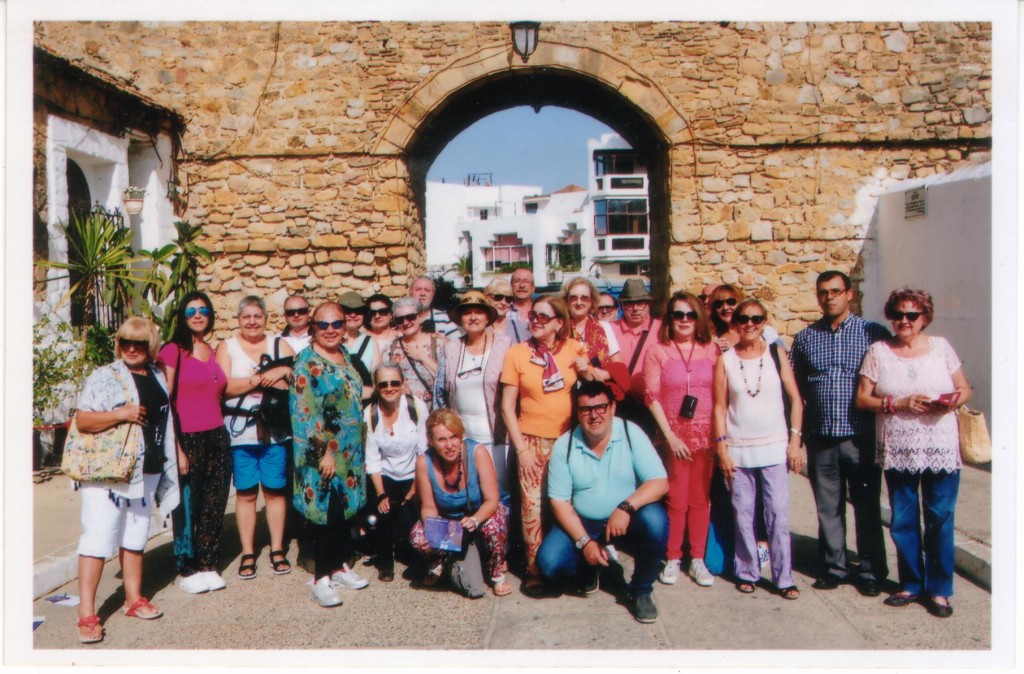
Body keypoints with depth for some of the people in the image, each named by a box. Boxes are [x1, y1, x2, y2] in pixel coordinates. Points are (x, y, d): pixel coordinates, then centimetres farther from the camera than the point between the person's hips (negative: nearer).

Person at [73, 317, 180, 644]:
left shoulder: (158, 377, 12)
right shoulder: (104, 377, -6)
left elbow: (166, 422, 23)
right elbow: (82, 421, -13)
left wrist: (175, 455, 19)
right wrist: (121, 414, -23)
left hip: (146, 472, 6)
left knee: (135, 537, 14)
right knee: (97, 539, -7)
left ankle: (134, 599, 24)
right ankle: (86, 615, -4)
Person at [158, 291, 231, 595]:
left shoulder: (214, 352, 13)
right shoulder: (173, 351, -7)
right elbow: (165, 403, -11)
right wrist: (176, 449, -14)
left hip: (218, 437, 6)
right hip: (188, 440, -6)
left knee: (214, 507, 9)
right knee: (187, 508, 3)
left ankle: (208, 566, 21)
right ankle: (187, 570, 17)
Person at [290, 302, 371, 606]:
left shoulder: (345, 355, 11)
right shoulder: (307, 362, -12)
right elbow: (305, 413, -17)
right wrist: (324, 452, -19)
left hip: (350, 449, 7)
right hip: (322, 451, -7)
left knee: (347, 508, 13)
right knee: (325, 510, -2)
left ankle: (340, 566, 27)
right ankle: (321, 577, 9)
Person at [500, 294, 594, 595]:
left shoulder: (575, 349, 3)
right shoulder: (517, 353, -1)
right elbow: (507, 406, -1)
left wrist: (588, 373, -6)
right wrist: (521, 448, -6)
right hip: (532, 439, -1)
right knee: (533, 507, -4)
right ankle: (535, 570, 11)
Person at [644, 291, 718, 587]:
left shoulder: (712, 350, 5)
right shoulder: (657, 351, 0)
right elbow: (652, 396, -3)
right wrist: (669, 435, -8)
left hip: (706, 435, 2)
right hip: (673, 436, -2)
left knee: (701, 499, 8)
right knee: (676, 500, 2)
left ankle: (697, 560, 18)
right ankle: (672, 559, 16)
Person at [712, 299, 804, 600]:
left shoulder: (776, 354, 2)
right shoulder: (725, 360, 2)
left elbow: (795, 399, 5)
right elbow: (720, 407, 3)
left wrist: (795, 440, -1)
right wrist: (722, 447, -3)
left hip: (774, 447, 0)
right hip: (738, 448, 0)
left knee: (778, 513, -2)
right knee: (743, 514, 5)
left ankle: (783, 577, 7)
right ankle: (747, 572, 19)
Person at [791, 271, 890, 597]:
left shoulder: (874, 333, 0)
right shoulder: (805, 337, 8)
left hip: (861, 436, -2)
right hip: (820, 438, 3)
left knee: (868, 507, 5)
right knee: (828, 508, 10)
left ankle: (871, 572, 18)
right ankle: (833, 567, 23)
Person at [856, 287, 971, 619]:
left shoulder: (941, 347, 7)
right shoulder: (878, 351, 4)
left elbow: (965, 389, 10)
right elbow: (862, 398, 0)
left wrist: (954, 401, -12)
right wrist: (899, 404, -13)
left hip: (940, 449, 0)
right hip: (897, 451, 1)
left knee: (940, 519, 1)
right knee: (903, 521, 8)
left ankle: (939, 590, 15)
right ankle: (911, 584, 23)